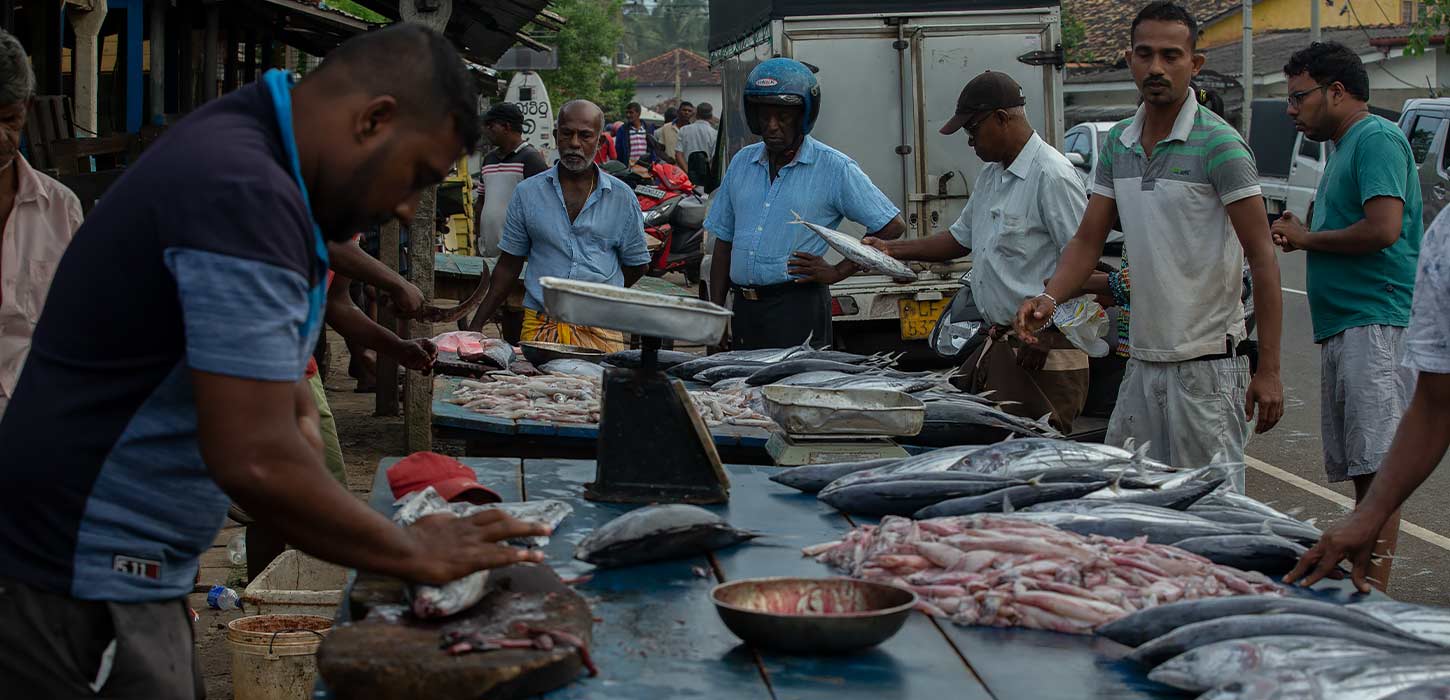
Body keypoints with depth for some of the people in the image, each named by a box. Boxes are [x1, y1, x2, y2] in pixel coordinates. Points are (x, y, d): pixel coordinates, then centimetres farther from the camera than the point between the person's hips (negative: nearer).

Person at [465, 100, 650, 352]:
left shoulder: (622, 197, 6)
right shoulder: (528, 192, 8)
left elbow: (636, 266, 14)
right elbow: (509, 266, 11)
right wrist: (476, 325, 6)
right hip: (539, 327, 0)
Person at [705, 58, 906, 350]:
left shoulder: (834, 168, -3)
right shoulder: (742, 162, 12)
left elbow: (892, 226, -2)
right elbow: (724, 241, 16)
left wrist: (838, 272, -6)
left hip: (798, 308, -5)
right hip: (744, 308, 5)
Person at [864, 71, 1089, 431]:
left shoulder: (1052, 176, -14)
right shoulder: (990, 176, 18)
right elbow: (961, 239, 29)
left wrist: (1046, 332, -19)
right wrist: (893, 249, 19)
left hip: (1042, 354, -9)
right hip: (996, 346, 9)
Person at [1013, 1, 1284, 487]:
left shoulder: (1218, 144, -10)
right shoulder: (1118, 144, 10)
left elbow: (1261, 257, -12)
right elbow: (1088, 239, 13)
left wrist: (1268, 371, -16)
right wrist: (1050, 297, -8)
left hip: (1206, 361, -6)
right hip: (1142, 359, 7)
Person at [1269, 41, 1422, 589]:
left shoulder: (1377, 139, -8)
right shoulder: (1343, 148, 23)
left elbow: (1383, 228, -21)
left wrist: (1308, 238, -7)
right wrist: (1301, 236, 8)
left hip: (1376, 325, -10)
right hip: (1340, 328, 10)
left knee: (1376, 469, -13)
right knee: (1359, 471, 10)